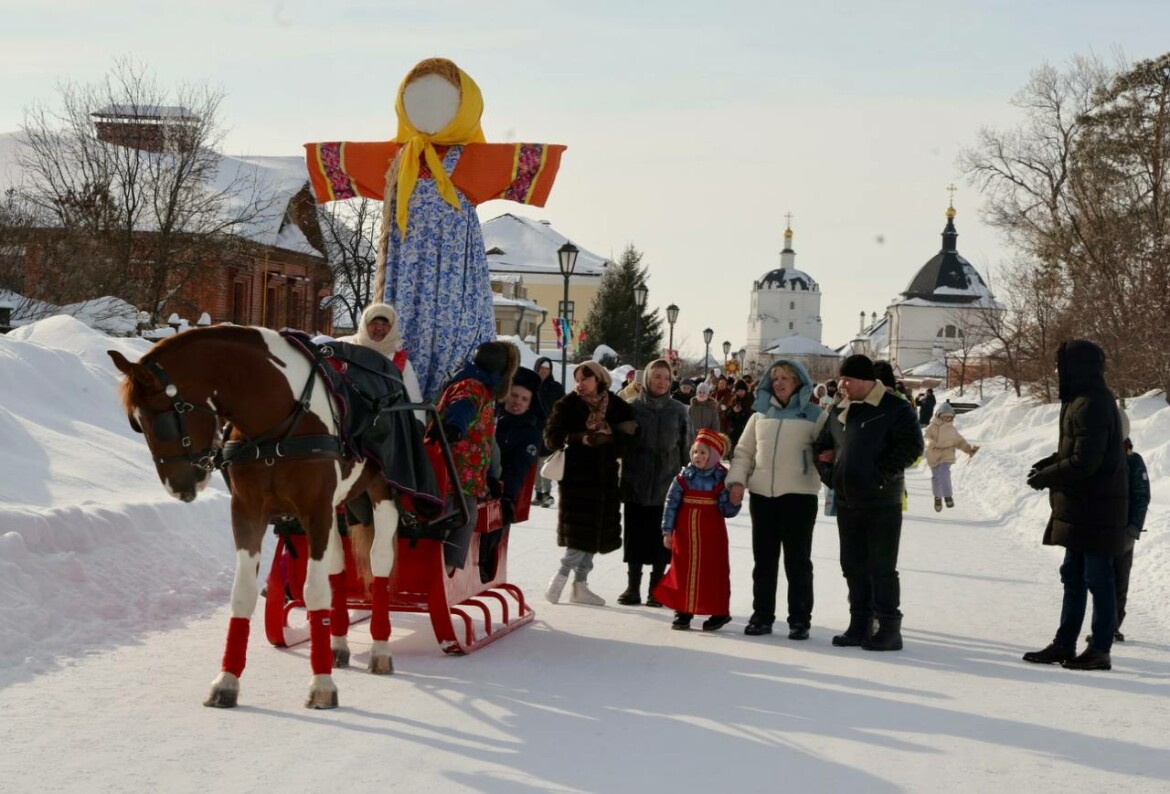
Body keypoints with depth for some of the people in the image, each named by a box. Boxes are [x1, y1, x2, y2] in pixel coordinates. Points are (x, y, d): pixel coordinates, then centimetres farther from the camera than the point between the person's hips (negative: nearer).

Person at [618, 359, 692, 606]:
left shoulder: (678, 410, 2)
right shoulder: (632, 407, 0)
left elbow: (687, 447, 6)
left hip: (667, 485, 0)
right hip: (635, 484, 0)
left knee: (661, 539, 3)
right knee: (635, 537, 5)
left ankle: (656, 589, 13)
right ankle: (632, 588, 14)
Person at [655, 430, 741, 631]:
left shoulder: (721, 479, -5)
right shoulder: (684, 477, -1)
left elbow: (726, 510, -3)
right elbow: (671, 503, 0)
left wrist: (734, 503, -24)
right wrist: (667, 531, -4)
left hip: (712, 535, -2)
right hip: (685, 534, 2)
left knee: (713, 571, 4)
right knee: (683, 570, 6)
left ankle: (719, 612, 15)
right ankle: (683, 611, 17)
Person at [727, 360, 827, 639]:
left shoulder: (815, 415, 2)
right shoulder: (761, 414, 11)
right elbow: (744, 451, 12)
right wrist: (737, 480, 0)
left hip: (799, 495, -3)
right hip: (762, 494, 4)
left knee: (797, 559, 2)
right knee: (764, 559, 9)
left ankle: (800, 620, 7)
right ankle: (762, 616, 17)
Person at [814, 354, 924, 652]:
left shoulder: (895, 409, -9)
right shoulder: (840, 411, 12)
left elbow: (911, 446, -17)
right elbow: (823, 447, 22)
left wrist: (880, 474, -18)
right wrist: (830, 476, 6)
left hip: (881, 502, -7)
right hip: (847, 502, 7)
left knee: (882, 568, -3)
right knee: (853, 566, 11)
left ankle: (889, 629, 4)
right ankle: (860, 625, 20)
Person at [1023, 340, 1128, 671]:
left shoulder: (1091, 405, -20)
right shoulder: (1082, 401, 13)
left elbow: (1085, 462, -22)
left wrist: (1045, 477, -11)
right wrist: (1052, 463, 6)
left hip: (1096, 510, -11)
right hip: (1081, 508, 11)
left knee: (1098, 578, -3)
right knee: (1073, 575, 15)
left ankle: (1100, 650, 4)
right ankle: (1064, 644, 22)